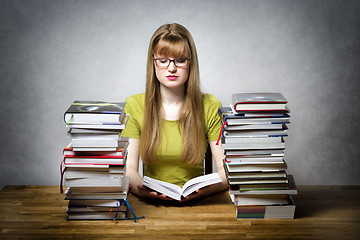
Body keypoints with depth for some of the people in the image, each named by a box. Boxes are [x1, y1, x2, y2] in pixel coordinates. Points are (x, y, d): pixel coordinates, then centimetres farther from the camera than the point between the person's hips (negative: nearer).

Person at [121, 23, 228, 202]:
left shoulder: (210, 107, -1)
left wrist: (210, 188, -27)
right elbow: (128, 168, -4)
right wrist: (139, 188, -27)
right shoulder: (135, 106, 0)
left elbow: (227, 169, -5)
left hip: (195, 203, -1)